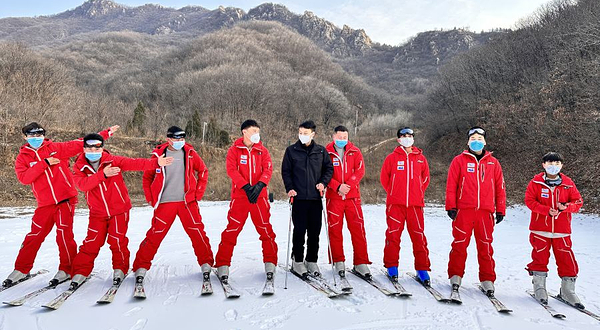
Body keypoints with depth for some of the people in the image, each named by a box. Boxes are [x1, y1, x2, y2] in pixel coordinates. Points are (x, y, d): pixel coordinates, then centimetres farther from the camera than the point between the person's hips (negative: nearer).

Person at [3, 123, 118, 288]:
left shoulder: (56, 148, 5)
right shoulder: (22, 157, 8)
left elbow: (81, 144, 2)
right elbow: (24, 178, -9)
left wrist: (106, 133, -2)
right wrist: (45, 163, -14)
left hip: (65, 198, -2)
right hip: (45, 204, 2)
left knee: (64, 234, -3)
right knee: (35, 235, 5)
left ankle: (66, 269, 10)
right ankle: (21, 270, 21)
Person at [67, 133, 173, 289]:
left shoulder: (113, 161, -7)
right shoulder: (79, 167, -3)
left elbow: (135, 163, -17)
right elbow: (82, 185, -21)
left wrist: (156, 163, -30)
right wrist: (102, 174, -33)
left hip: (119, 209, -1)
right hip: (97, 212, 1)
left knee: (117, 240, 1)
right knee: (92, 242, 1)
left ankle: (120, 269, 21)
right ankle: (81, 271, 16)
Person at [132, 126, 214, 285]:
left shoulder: (190, 153, 2)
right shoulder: (158, 154, 0)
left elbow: (203, 171, 13)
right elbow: (147, 177, 11)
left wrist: (198, 193, 6)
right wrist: (151, 199, 4)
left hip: (188, 202, 1)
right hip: (164, 203, -1)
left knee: (197, 233, 1)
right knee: (154, 235, -1)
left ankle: (207, 265, 16)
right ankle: (141, 268, 13)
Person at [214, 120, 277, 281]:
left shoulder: (262, 151, 13)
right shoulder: (234, 150, 6)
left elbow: (268, 169, 0)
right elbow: (232, 170, -7)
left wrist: (259, 185, -19)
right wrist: (246, 186, -21)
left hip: (259, 196, 2)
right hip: (239, 196, -2)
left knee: (266, 230, 2)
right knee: (232, 230, -3)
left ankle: (270, 263, 15)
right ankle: (222, 264, 7)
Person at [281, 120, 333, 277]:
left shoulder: (321, 151, 8)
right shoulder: (291, 150, 4)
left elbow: (329, 168, 12)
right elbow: (285, 171, 6)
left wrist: (323, 183, -4)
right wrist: (289, 188, -6)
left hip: (316, 197, 2)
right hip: (299, 197, -2)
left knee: (315, 231, 6)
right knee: (299, 230, 0)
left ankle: (312, 260, 20)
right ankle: (297, 261, 15)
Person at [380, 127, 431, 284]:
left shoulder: (421, 158, 10)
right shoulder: (392, 157, 4)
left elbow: (425, 178, 20)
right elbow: (384, 178, 10)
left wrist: (418, 193, 13)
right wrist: (393, 193, 9)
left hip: (415, 204, 1)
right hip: (395, 204, -1)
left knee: (419, 236, 1)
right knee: (393, 235, 2)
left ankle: (422, 269, 10)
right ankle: (392, 267, 15)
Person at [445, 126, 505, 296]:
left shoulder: (493, 163, 14)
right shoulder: (459, 160, 7)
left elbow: (500, 187, 14)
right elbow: (451, 185, 3)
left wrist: (500, 210, 9)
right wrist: (451, 207, -3)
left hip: (485, 211, 2)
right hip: (464, 210, -2)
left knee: (486, 246, 5)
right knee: (460, 244, -1)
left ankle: (488, 279, 14)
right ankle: (455, 276, 10)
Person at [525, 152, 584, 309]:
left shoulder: (568, 183, 4)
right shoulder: (536, 182, -1)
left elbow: (578, 202, 5)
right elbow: (529, 200, -6)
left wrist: (566, 207, -16)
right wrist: (547, 210, -17)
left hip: (562, 231, 2)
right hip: (540, 229, -1)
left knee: (567, 260, 2)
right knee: (540, 259, 5)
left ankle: (567, 291, 18)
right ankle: (539, 288, 19)